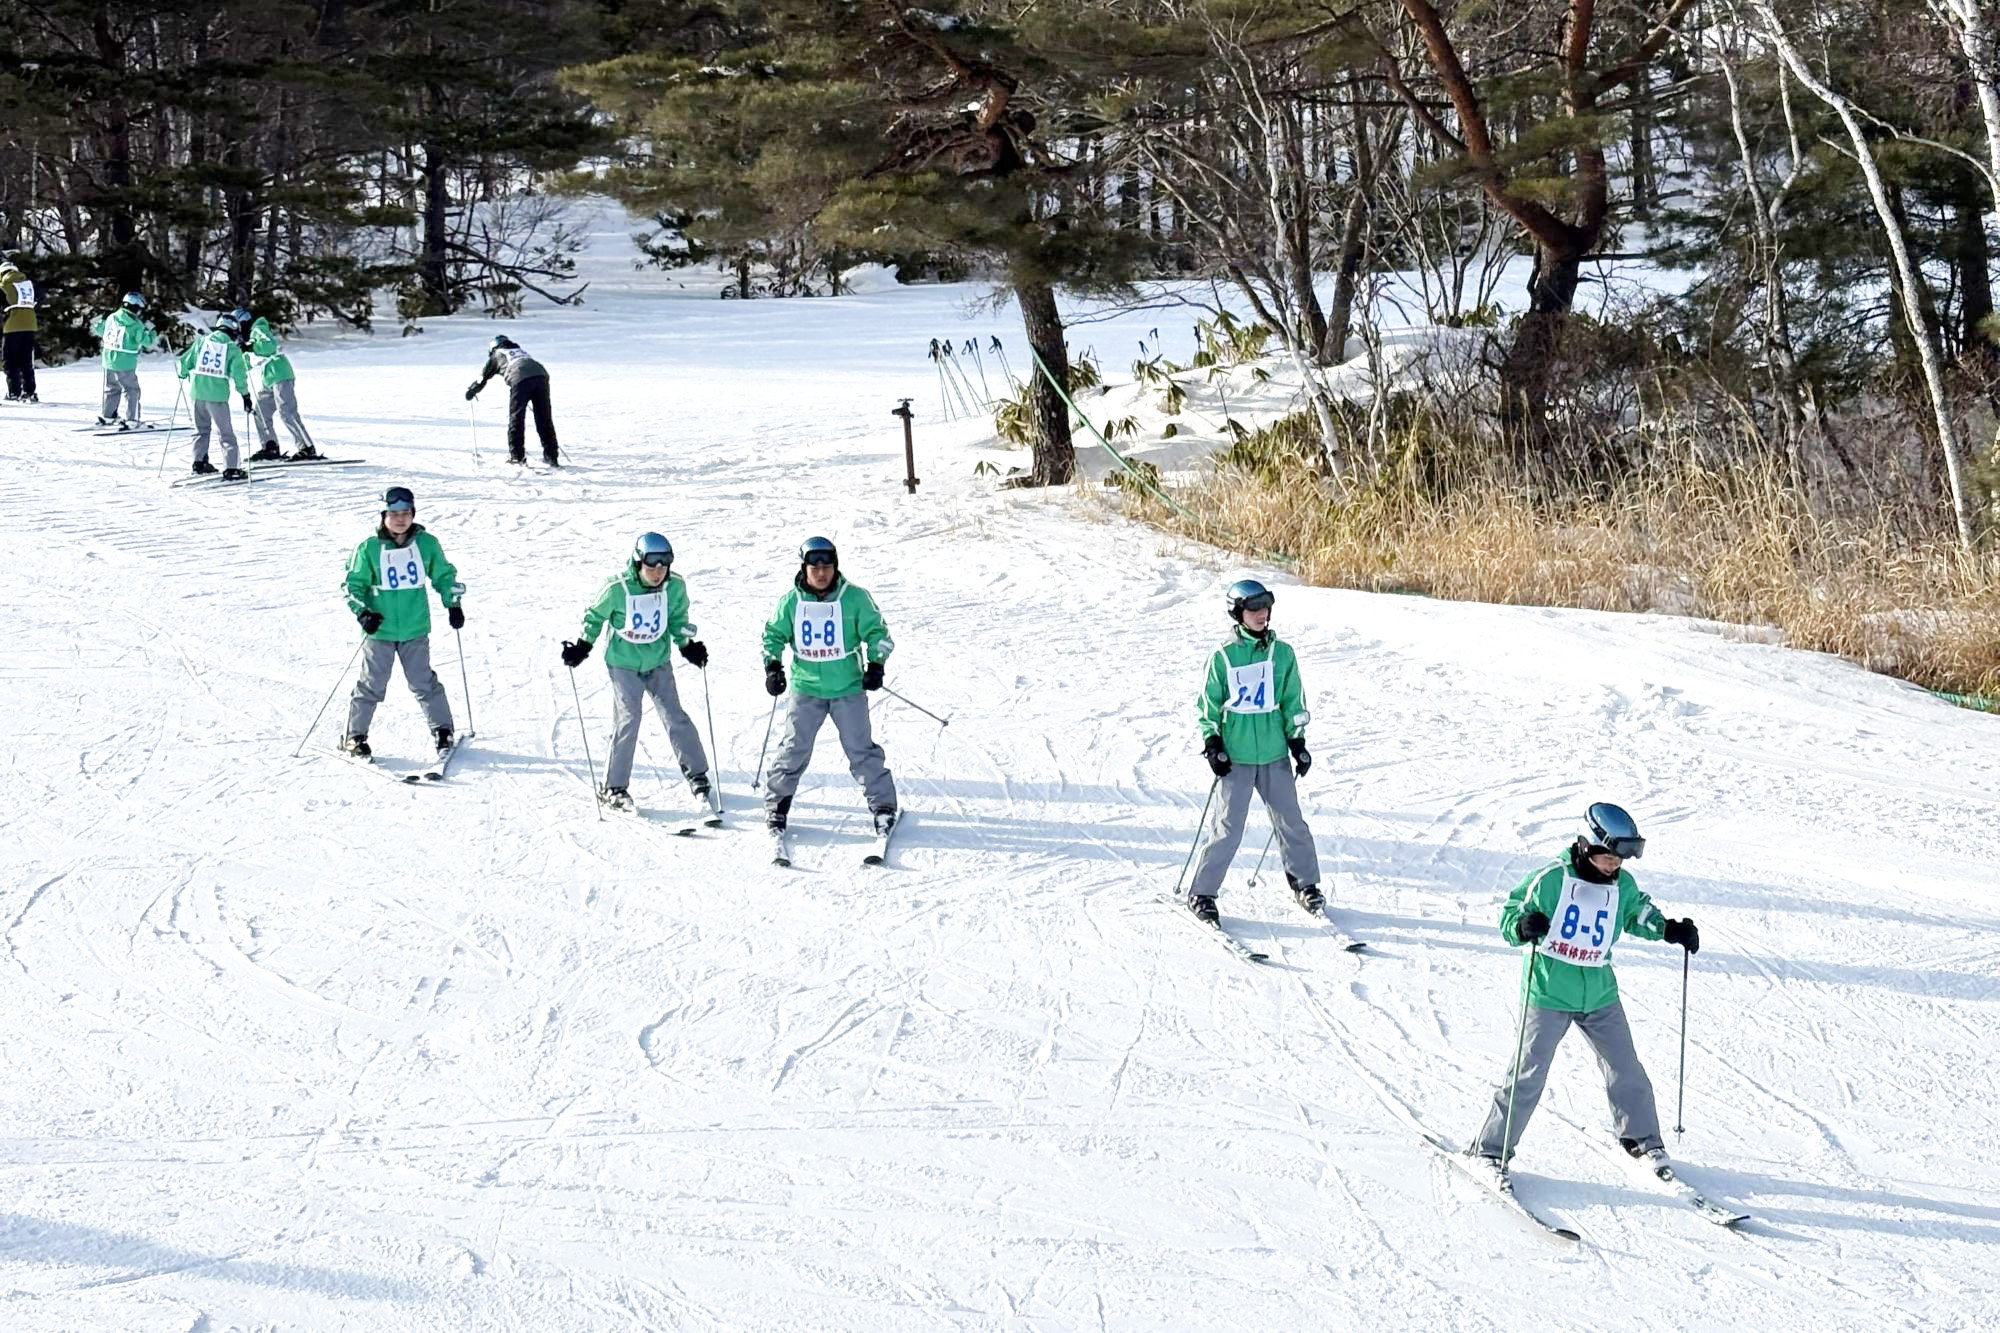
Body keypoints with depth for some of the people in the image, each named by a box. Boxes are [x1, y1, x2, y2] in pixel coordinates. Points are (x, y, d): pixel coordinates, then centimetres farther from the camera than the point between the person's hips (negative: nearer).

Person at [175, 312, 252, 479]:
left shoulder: (201, 341, 5)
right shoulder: (233, 348, -2)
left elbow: (185, 362, 6)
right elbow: (238, 374, -6)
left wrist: (183, 374, 27)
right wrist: (245, 394, 4)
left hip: (196, 392, 3)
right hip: (217, 395, -3)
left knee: (201, 428, 21)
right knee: (226, 432, 4)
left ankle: (199, 462, 21)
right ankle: (231, 468, -1)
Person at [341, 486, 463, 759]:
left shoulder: (426, 544, 1)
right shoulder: (369, 549, -6)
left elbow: (444, 575, 15)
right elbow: (353, 584, 1)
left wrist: (453, 604, 5)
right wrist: (362, 612, -13)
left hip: (415, 629, 1)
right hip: (380, 630, -1)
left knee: (423, 682, 4)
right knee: (372, 685, 3)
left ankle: (443, 730, 17)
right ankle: (354, 736, 13)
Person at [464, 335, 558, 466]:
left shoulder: (496, 354, 25)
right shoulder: (520, 351, 38)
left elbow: (483, 377, 33)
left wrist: (470, 391, 50)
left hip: (520, 379, -4)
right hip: (541, 374, 4)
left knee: (515, 417, 5)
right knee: (544, 419, 8)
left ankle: (517, 456, 2)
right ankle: (551, 456, 7)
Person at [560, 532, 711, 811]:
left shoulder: (675, 587, -8)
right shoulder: (618, 588, -19)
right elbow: (595, 616, -2)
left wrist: (689, 645, 0)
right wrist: (582, 647, -5)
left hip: (658, 661, 3)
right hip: (624, 663, -3)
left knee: (675, 717, 1)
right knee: (628, 719, -11)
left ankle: (697, 775, 17)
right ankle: (613, 787, 0)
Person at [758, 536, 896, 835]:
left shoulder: (854, 598, -5)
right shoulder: (791, 601, 0)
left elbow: (876, 632, 3)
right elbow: (773, 634, 11)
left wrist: (875, 664, -8)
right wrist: (772, 666, -1)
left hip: (848, 688, -1)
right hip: (805, 688, 1)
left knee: (860, 748, -2)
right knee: (793, 748, 1)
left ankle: (883, 804, 8)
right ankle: (776, 804, 15)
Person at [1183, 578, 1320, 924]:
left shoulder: (1282, 653, 5)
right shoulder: (1222, 656, -3)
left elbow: (1293, 702, 12)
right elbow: (1207, 705, 3)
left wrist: (1298, 741, 8)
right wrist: (1211, 744, -5)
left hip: (1275, 754, 3)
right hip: (1235, 756, -3)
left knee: (1291, 821, 8)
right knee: (1227, 827, -5)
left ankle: (1304, 883, 26)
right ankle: (1201, 893, 5)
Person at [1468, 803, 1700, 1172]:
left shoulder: (1622, 884, 1)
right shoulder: (1552, 879, -14)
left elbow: (1640, 915, 21)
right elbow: (1509, 914, -9)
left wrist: (1671, 930, 6)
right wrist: (1524, 927, -31)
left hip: (1600, 996, 5)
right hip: (1548, 994, -5)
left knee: (1626, 1069, 10)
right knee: (1529, 1073, -6)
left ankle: (1642, 1138, 31)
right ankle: (1491, 1149, 4)